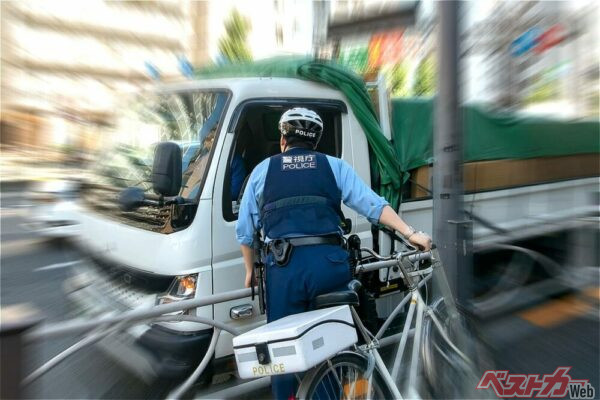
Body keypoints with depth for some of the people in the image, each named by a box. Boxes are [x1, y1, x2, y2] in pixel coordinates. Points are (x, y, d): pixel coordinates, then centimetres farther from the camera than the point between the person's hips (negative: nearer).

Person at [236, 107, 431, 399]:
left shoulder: (262, 170, 15)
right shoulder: (335, 166, 14)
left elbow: (245, 230, 14)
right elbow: (374, 205, 2)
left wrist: (250, 270, 25)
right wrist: (411, 234, 4)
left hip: (283, 266, 0)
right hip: (329, 261, 1)